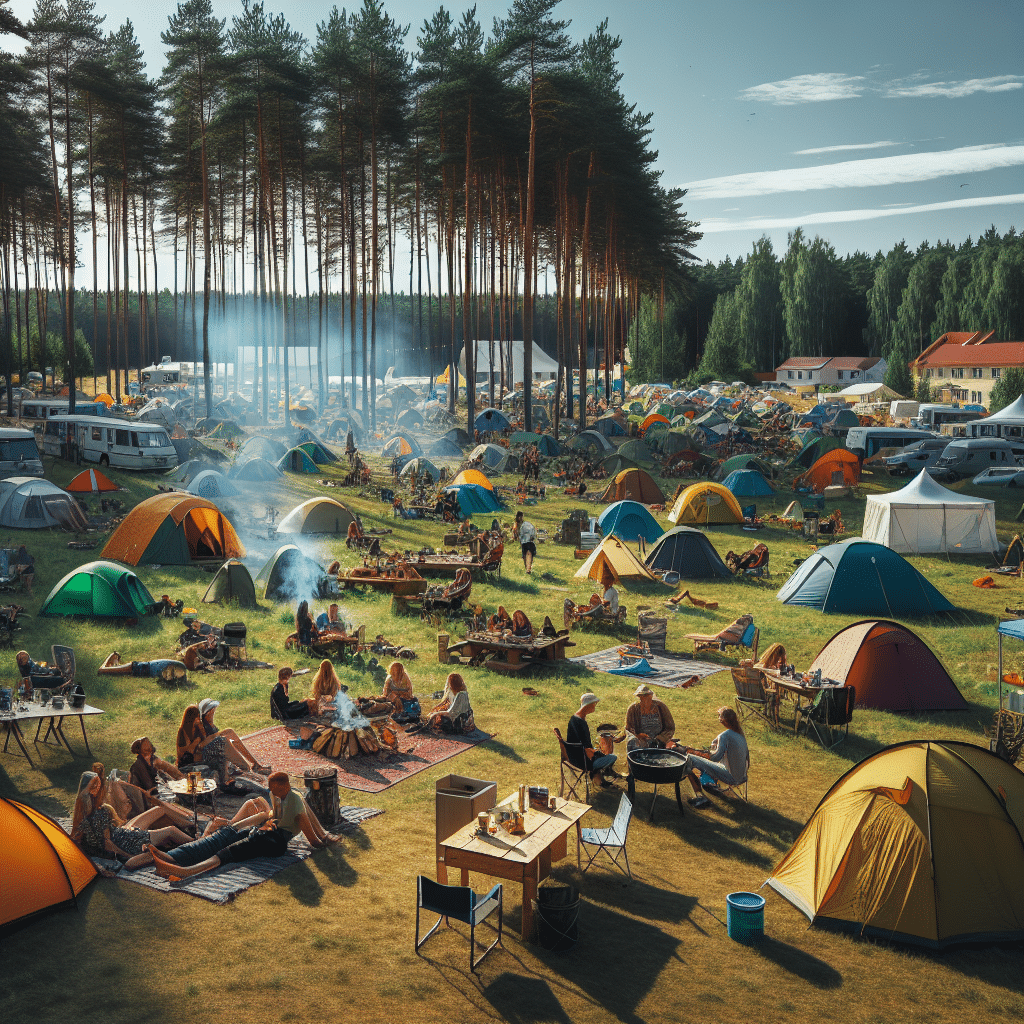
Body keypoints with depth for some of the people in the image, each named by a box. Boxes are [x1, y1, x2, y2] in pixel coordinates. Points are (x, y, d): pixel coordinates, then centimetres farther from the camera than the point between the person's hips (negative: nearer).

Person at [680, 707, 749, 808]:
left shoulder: (725, 735, -21)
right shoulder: (740, 732, 3)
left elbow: (716, 757, -26)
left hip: (731, 778, -8)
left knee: (689, 759, -10)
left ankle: (699, 796, -7)